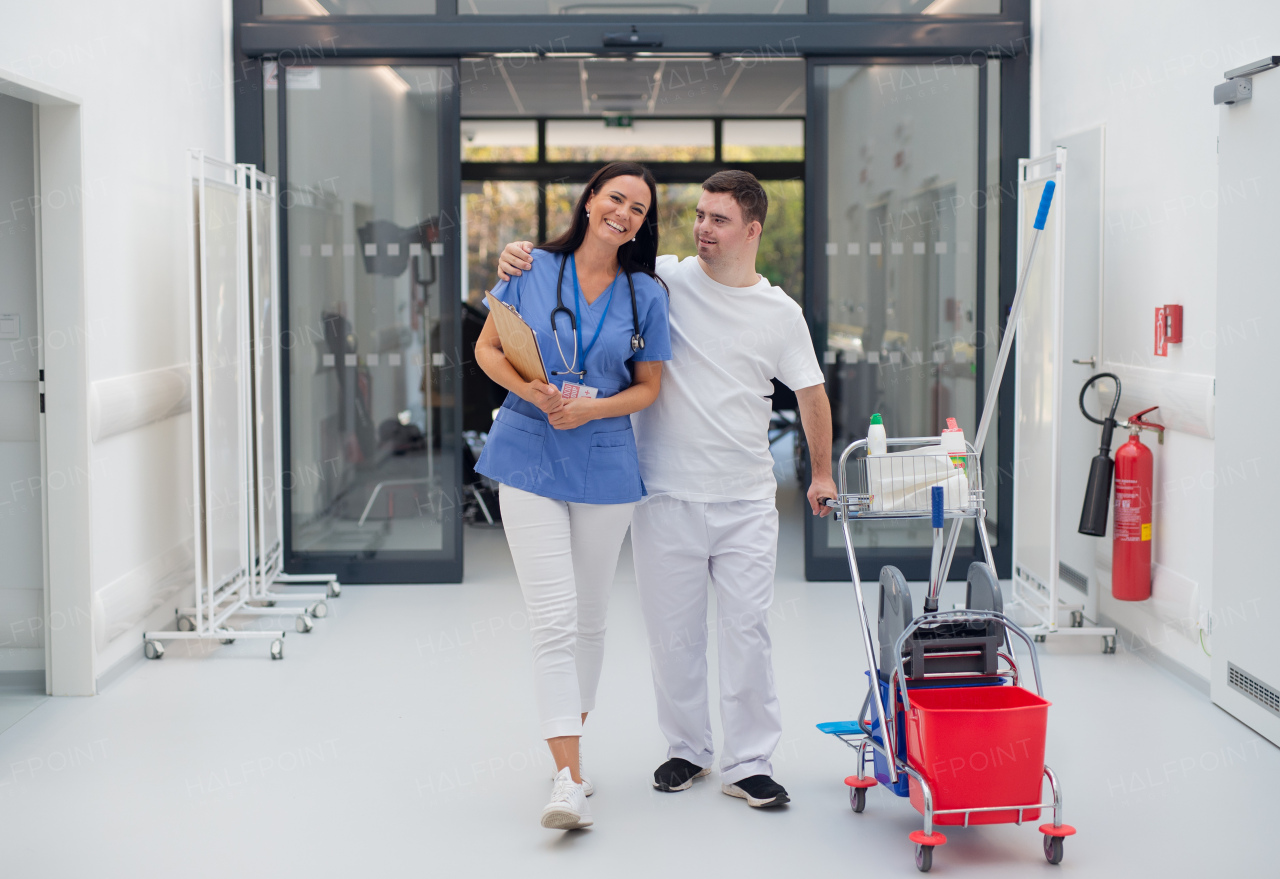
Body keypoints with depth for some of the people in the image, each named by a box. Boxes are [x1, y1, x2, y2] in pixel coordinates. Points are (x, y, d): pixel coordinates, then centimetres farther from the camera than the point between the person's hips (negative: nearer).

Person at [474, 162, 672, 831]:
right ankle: (569, 779, -11)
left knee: (590, 618, 13)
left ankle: (570, 742, 34)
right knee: (554, 620, -10)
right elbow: (487, 348, 5)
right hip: (528, 457, -2)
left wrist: (593, 407, -13)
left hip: (604, 461, 2)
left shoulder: (646, 294, 3)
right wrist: (527, 388, -14)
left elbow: (648, 387, 6)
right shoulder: (532, 269, 0)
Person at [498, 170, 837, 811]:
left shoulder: (780, 313, 5)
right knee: (673, 631, 8)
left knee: (748, 630, 0)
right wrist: (522, 254, -16)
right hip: (667, 494, 0)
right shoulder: (664, 280, 0)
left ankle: (748, 764, 11)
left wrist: (821, 473, 18)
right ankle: (687, 749, 25)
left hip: (746, 500, 0)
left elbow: (811, 392, 15)